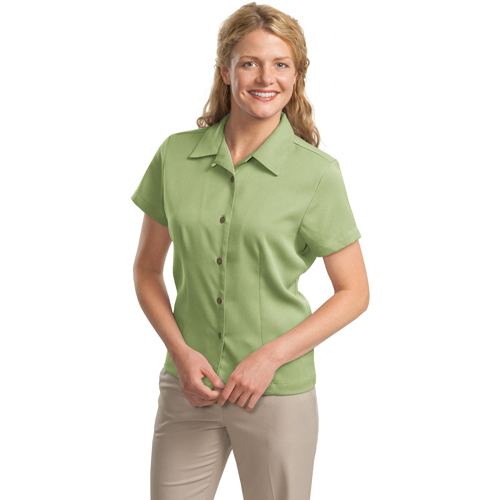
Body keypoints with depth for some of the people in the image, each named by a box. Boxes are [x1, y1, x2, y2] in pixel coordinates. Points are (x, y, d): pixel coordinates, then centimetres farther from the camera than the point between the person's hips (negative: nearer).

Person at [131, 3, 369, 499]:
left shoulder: (317, 173, -7)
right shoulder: (175, 155, -1)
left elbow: (354, 292, -2)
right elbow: (147, 269, 8)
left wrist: (271, 356, -12)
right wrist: (181, 351, -6)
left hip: (279, 392, -2)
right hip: (188, 387, 2)